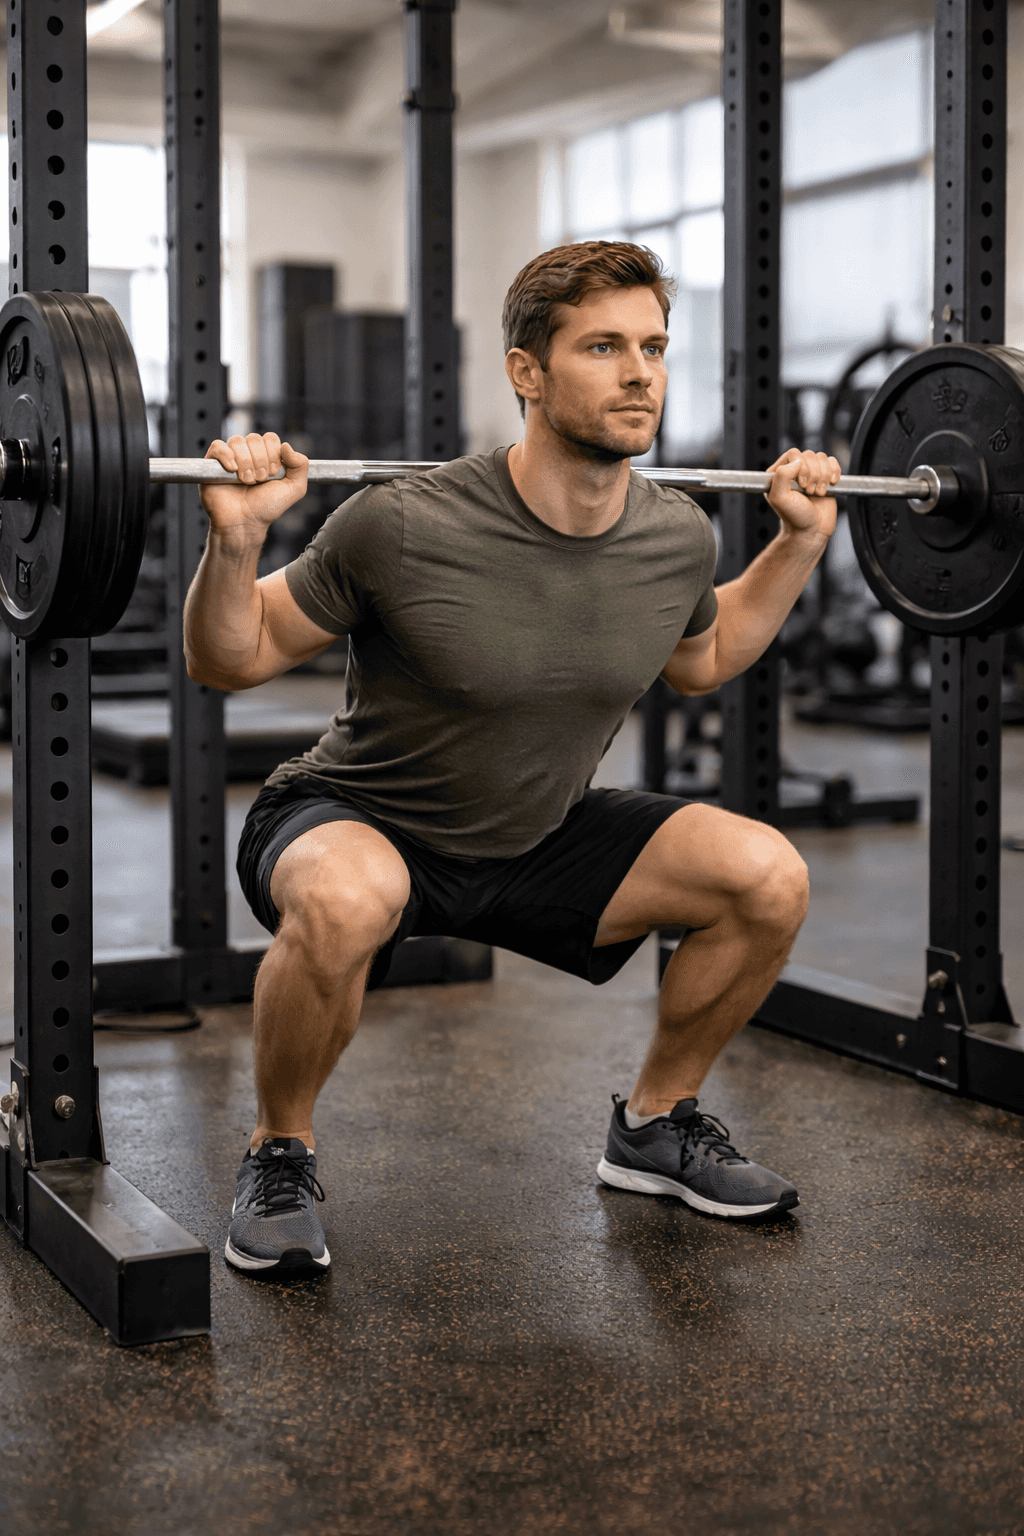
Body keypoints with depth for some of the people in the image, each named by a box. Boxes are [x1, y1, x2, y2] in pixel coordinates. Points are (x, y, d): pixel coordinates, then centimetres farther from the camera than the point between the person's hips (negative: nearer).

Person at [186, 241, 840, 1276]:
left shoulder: (676, 539, -11)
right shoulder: (406, 528, -27)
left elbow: (701, 663, 13)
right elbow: (230, 662, -15)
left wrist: (802, 541, 5)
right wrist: (236, 539, -33)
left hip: (539, 836, 5)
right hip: (358, 827, -5)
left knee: (768, 878, -10)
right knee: (346, 901, -40)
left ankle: (656, 1124, 13)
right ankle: (279, 1157, -10)